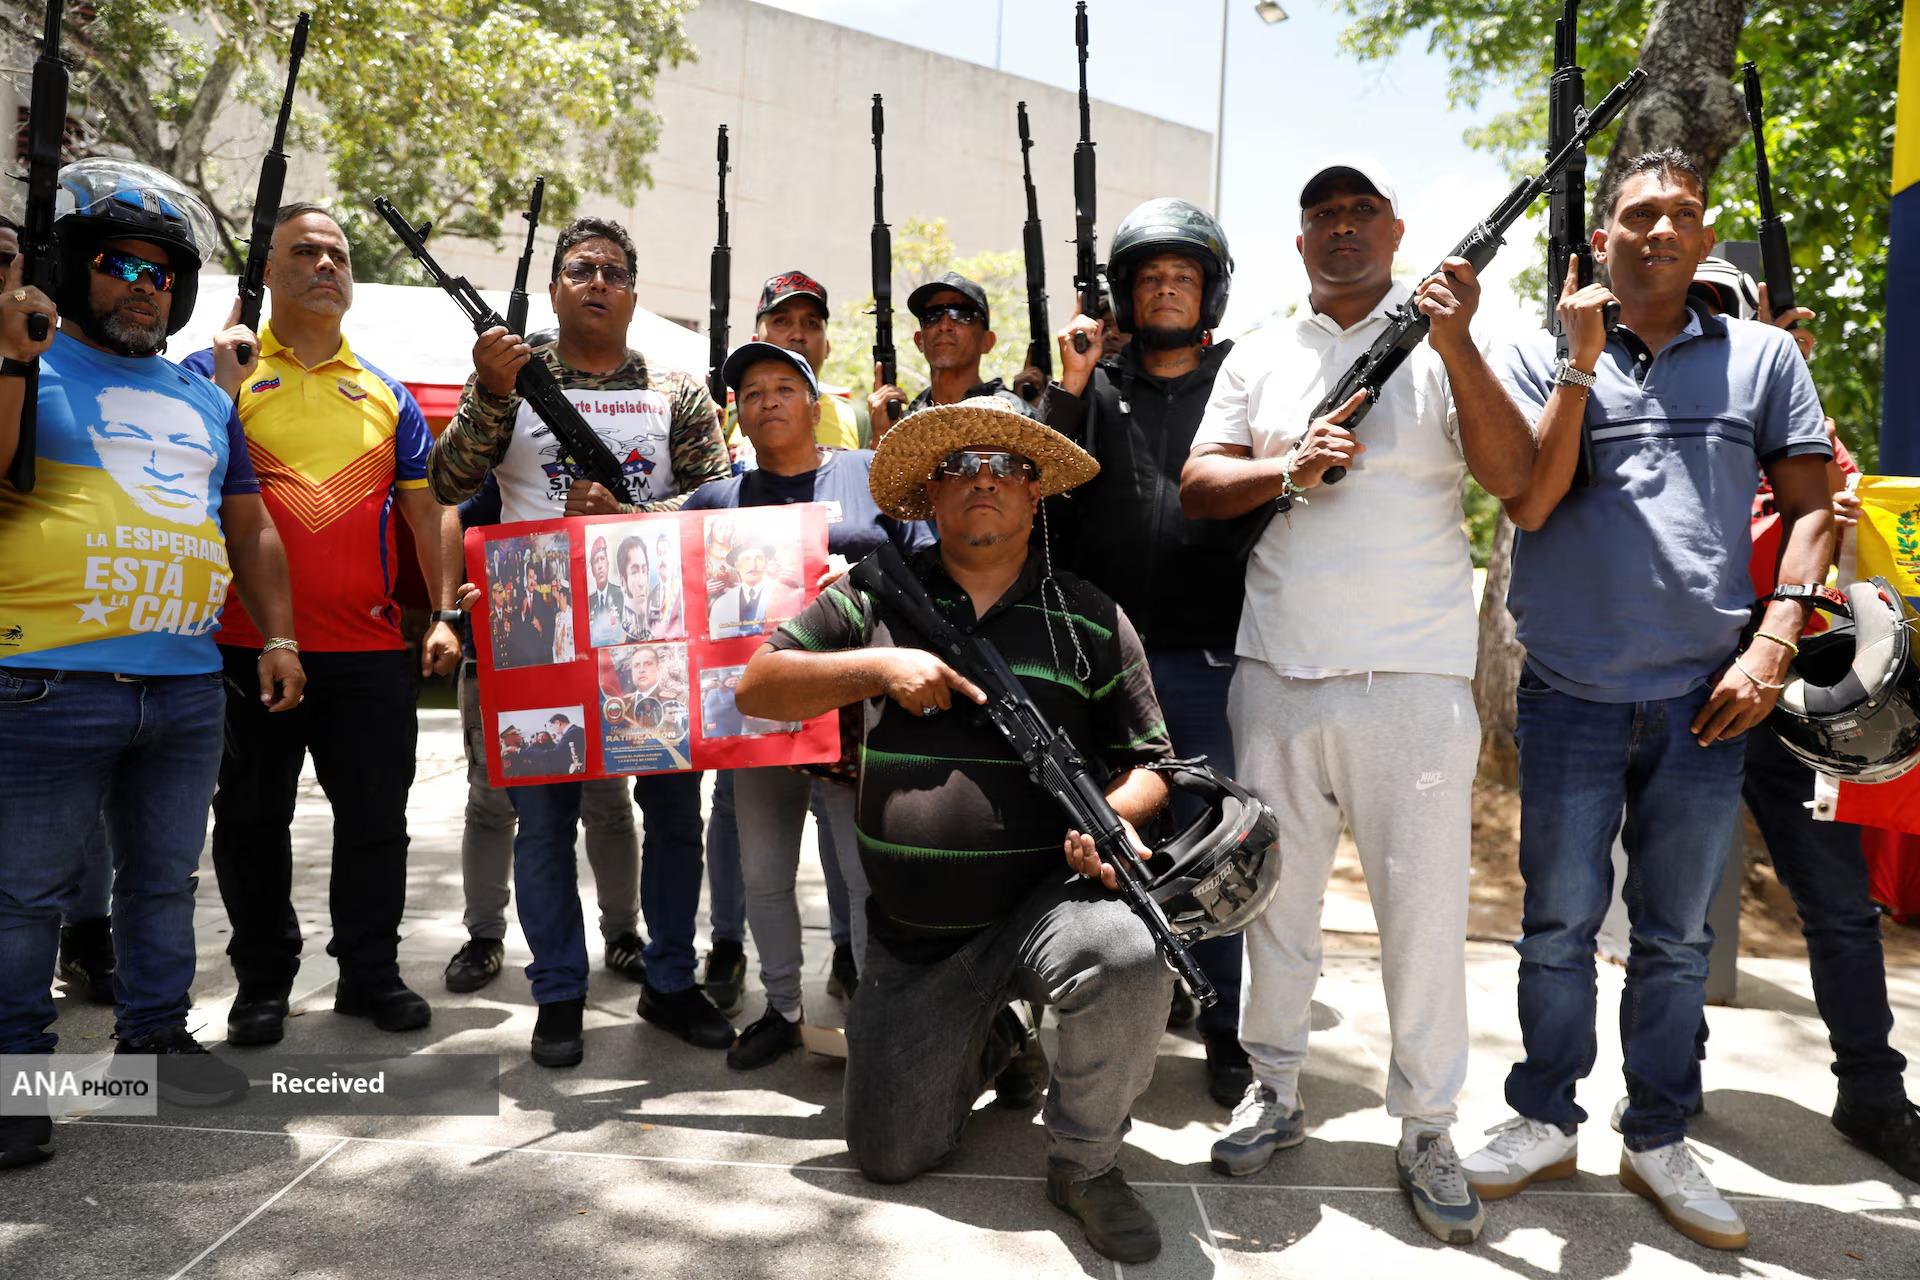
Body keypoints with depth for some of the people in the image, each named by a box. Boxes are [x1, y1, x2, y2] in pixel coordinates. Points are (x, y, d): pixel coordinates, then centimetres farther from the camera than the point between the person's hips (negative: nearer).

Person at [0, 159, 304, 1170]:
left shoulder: (207, 398, 18)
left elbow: (250, 529, 20)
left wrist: (278, 635, 11)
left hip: (189, 685, 5)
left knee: (165, 877, 14)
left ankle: (155, 1035, 28)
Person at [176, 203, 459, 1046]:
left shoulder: (386, 394, 13)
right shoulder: (217, 372, 5)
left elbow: (428, 507, 11)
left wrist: (445, 614, 2)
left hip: (370, 648, 2)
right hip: (246, 646, -2)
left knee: (376, 816, 7)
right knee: (252, 820, 9)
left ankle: (371, 973, 21)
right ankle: (262, 982, 24)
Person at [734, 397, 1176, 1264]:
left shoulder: (1088, 619, 2)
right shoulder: (874, 599, 4)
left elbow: (1147, 766, 5)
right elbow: (756, 689, 2)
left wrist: (1112, 817, -18)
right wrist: (879, 665, -12)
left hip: (1043, 900, -2)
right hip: (909, 939, 2)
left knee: (1128, 964, -35)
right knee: (889, 1157, 4)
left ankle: (1084, 1162, -5)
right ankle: (990, 1039, 36)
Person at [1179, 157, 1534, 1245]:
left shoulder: (1443, 347, 5)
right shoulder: (1261, 359, 13)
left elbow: (1514, 478, -7)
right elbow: (1198, 486, 6)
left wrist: (1457, 345, -16)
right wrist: (1289, 470, -12)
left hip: (1414, 676, -2)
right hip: (1277, 671, 3)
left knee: (1426, 903, 1)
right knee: (1277, 888, 11)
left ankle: (1429, 1127, 17)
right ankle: (1277, 1091, 27)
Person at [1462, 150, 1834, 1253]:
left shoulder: (1763, 356, 9)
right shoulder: (1545, 356, 5)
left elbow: (1811, 508, 8)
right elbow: (1528, 504, -6)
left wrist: (1775, 643, -5)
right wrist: (1582, 365, -10)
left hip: (1706, 700, 1)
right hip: (1571, 695, -1)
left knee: (1678, 938, 11)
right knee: (1558, 926, 8)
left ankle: (1660, 1140, 27)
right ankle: (1546, 1121, 24)